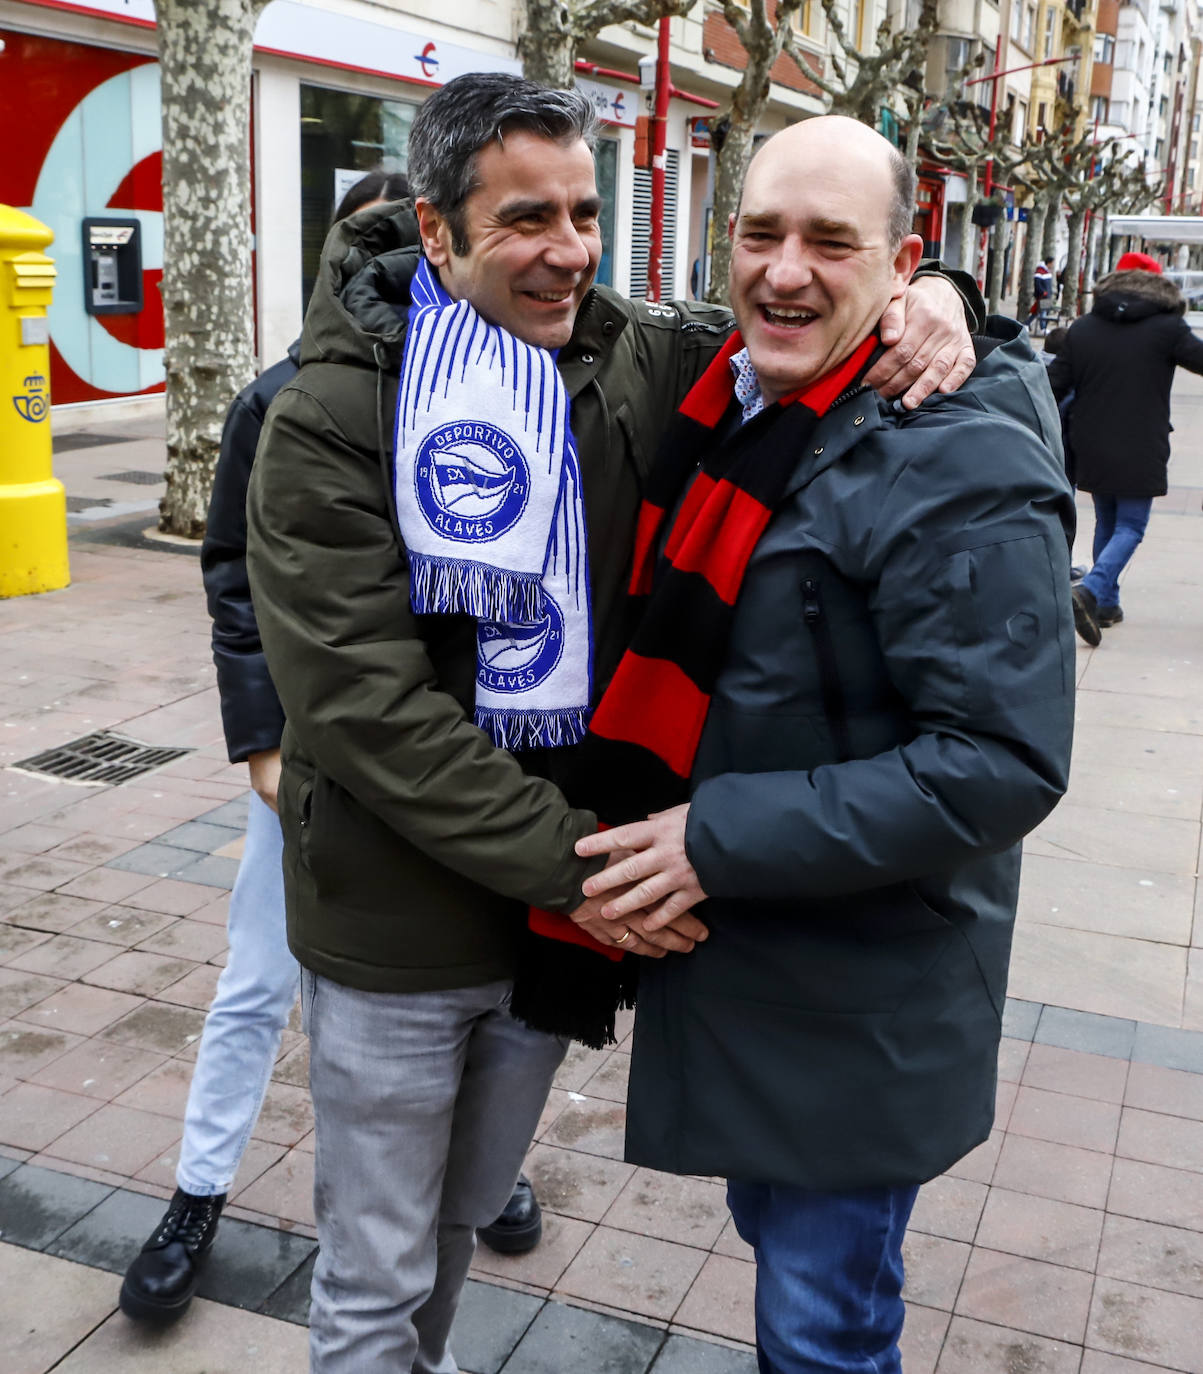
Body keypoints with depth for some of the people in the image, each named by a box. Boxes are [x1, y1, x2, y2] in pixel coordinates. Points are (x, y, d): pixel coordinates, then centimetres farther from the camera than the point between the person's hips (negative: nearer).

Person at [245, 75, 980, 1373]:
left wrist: (926, 299, -13)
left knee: (466, 1218, 28)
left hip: (570, 908, 5)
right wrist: (569, 860, -24)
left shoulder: (632, 364, -3)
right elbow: (364, 700, -22)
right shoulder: (332, 421, -16)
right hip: (398, 934, -4)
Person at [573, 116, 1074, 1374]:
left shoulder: (960, 466, -21)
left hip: (858, 999, -7)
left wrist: (722, 841, -25)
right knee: (769, 1222, 27)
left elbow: (1002, 762, -26)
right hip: (726, 952, 8)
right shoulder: (727, 407, 4)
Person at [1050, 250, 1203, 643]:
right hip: (1140, 453, -4)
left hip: (1092, 450, 5)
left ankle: (1106, 604, 22)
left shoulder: (1081, 329, 2)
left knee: (1107, 524, 19)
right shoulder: (1167, 328, -10)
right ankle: (1090, 590, -20)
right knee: (1130, 527, 2)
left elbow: (1056, 385, 4)